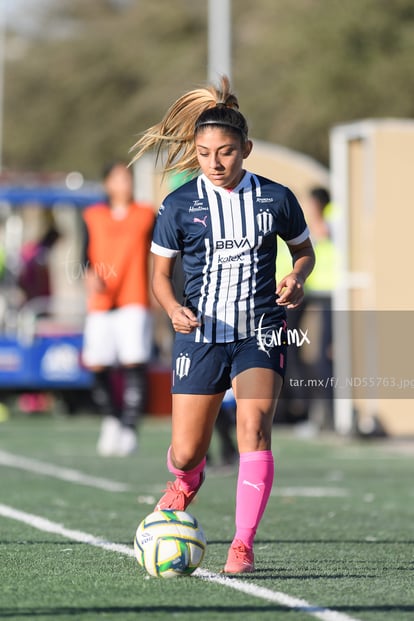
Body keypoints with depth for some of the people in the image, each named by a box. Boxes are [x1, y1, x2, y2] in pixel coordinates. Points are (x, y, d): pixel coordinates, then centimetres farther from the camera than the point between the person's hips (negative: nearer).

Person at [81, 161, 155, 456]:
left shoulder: (147, 215, 8)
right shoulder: (94, 216, 11)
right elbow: (87, 255, 10)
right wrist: (91, 275, -10)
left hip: (135, 302, -2)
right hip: (100, 304, 2)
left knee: (134, 363, -14)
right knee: (98, 365, 0)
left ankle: (129, 427, -12)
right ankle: (111, 419, 22)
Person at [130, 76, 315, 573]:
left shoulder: (275, 199, -1)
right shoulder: (179, 206, -3)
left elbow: (304, 250, 15)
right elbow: (160, 273, 6)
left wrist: (296, 279, -7)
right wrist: (174, 309, -14)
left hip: (260, 333, -1)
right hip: (200, 335, 1)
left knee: (254, 424, -25)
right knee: (186, 453, 3)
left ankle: (243, 545, -20)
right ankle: (187, 480, 44)